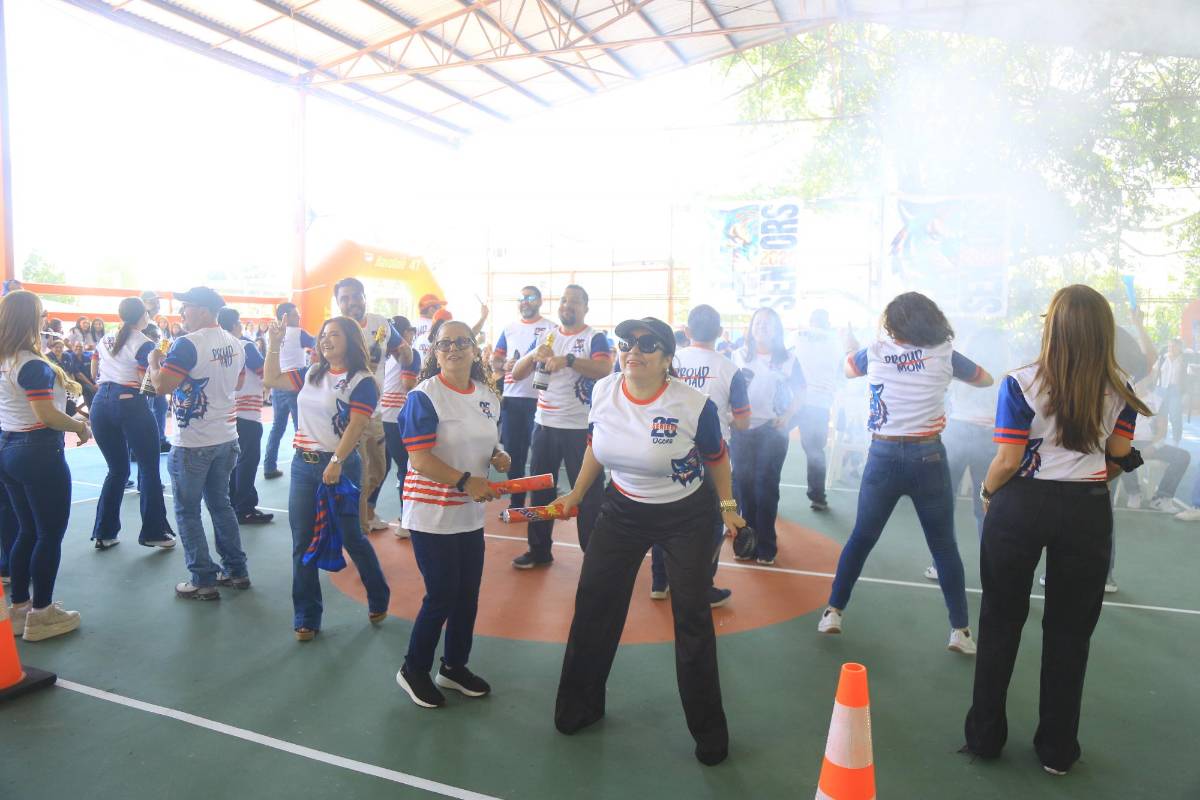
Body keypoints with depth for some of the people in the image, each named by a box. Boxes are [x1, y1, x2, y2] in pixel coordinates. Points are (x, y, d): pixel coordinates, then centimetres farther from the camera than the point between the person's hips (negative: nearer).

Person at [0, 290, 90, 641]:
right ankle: (40, 615, 10)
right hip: (39, 453, -9)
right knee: (50, 534, 2)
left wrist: (57, 384, 13)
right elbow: (46, 415, -23)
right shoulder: (33, 364, -18)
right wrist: (81, 427, -8)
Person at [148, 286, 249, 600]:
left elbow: (162, 386, -20)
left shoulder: (188, 345, -17)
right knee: (221, 504, 18)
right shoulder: (235, 344, 6)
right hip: (226, 439, 7)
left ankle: (204, 581, 9)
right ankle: (237, 571, 22)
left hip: (192, 444, -7)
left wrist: (154, 361, -3)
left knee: (187, 511, 5)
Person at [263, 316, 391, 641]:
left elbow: (355, 427, -16)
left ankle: (379, 599, 30)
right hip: (302, 464, 6)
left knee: (351, 537, 6)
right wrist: (274, 345, 6)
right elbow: (270, 380, 16)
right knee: (303, 544, 7)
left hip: (339, 466, -6)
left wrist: (336, 462, -25)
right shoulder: (311, 373, 10)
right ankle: (306, 619, 18)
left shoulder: (362, 381, -8)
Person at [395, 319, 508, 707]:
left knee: (468, 595, 14)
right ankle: (413, 670, 24)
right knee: (442, 596, 0)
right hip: (432, 515, -7)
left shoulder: (487, 396, 5)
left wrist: (497, 454, -4)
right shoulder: (424, 396, -16)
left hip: (471, 515, 7)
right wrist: (466, 481, -26)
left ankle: (454, 666, 34)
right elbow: (419, 459, -21)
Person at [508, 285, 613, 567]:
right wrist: (533, 355, -14)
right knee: (540, 488, 13)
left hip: (580, 427, -5)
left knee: (588, 492, 3)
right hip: (544, 424, 6)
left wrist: (568, 359, -35)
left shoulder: (594, 337, -6)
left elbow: (605, 369, -25)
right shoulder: (545, 336, 10)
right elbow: (516, 374, 6)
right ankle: (539, 550, 27)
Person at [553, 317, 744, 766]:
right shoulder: (602, 393, -12)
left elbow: (716, 458, -4)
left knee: (692, 618, 2)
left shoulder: (694, 404, -23)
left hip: (686, 517, -3)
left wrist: (727, 506, -6)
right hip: (623, 511, 4)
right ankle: (580, 705, 30)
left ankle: (708, 730, 22)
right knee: (593, 601, 7)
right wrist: (576, 496, 8)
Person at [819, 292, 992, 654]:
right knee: (944, 545, 10)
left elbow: (846, 369, 24)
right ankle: (960, 630, 14)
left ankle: (833, 612, 18)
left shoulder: (876, 353, 1)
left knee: (861, 538, 13)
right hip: (928, 456, -1)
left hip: (884, 456, 1)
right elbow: (985, 379, 17)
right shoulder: (944, 353, 0)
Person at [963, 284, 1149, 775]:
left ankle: (985, 736, 23)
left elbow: (1008, 460, -13)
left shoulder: (1022, 384, -12)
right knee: (1070, 629, 14)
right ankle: (1057, 749, 25)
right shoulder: (1120, 390, -1)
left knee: (1001, 621, 12)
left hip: (1022, 505, -2)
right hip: (1088, 512, 2)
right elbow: (1119, 459, 5)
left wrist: (988, 492, 5)